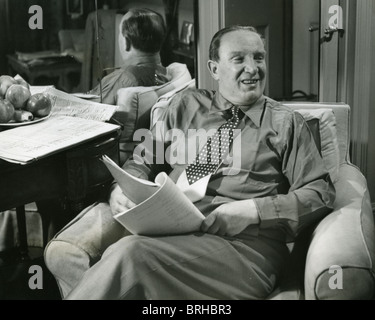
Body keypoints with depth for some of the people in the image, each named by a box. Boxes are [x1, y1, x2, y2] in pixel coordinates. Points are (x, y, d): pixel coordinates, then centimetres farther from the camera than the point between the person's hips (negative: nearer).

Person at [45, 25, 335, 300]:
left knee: (131, 252, -32)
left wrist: (254, 210, -11)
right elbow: (144, 161, 20)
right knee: (63, 249, -24)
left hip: (241, 243, -3)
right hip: (165, 224, 3)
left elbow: (321, 193, 5)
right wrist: (123, 188, -4)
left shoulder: (286, 123, 12)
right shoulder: (187, 104, 20)